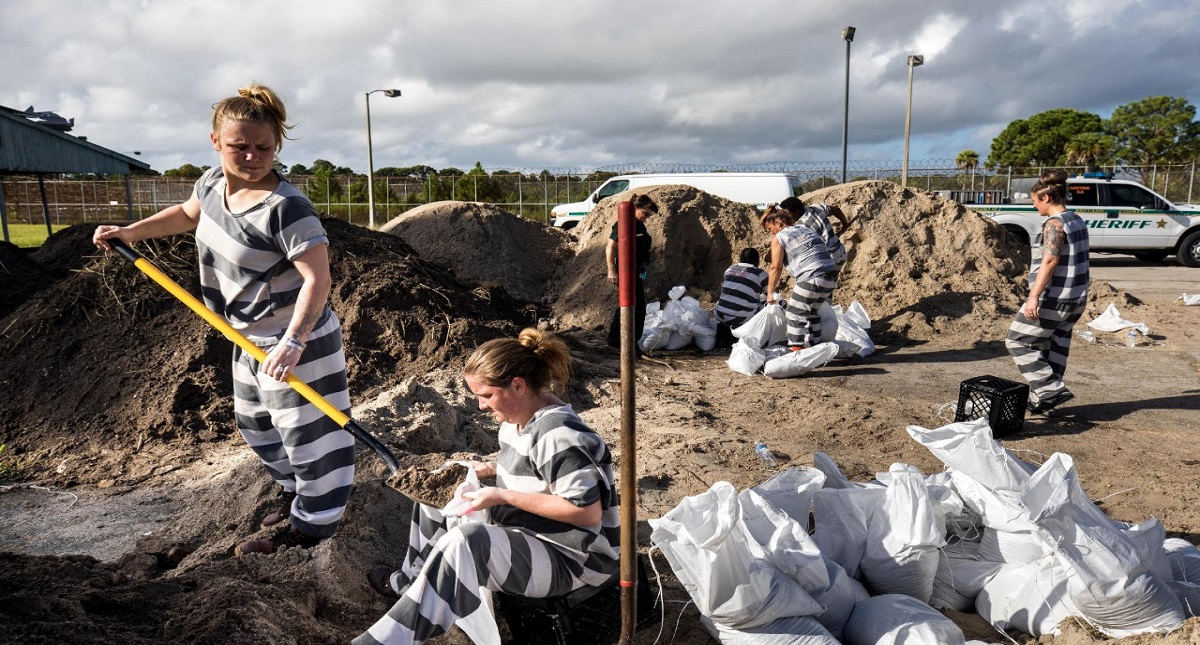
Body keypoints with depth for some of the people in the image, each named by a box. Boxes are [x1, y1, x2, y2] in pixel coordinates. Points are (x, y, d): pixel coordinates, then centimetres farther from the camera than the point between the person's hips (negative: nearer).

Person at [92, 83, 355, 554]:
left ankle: (309, 527, 19)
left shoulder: (285, 207, -28)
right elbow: (187, 214, 23)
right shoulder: (213, 183, -1)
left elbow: (317, 278, -33)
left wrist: (291, 343, -40)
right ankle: (296, 494, 47)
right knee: (254, 423, 25)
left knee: (306, 433, 1)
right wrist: (128, 232, 20)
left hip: (295, 344, -10)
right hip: (251, 339, 10)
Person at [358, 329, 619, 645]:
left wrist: (502, 496, -28)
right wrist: (490, 468, -1)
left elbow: (588, 512, -30)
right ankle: (410, 583, 28)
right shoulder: (521, 416, 1)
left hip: (569, 560, -10)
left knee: (465, 541, -35)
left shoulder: (558, 435, -27)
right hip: (525, 535, 10)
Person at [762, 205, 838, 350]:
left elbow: (776, 268, 1)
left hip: (813, 278, -8)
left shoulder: (779, 238, 1)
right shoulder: (806, 229, 25)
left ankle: (797, 350, 0)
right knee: (812, 311, 23)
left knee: (795, 313, 2)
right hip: (831, 275, 8)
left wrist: (770, 292, 11)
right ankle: (814, 346, 29)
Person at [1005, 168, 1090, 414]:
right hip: (1076, 297, 10)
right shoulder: (1078, 221, 12)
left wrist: (1034, 296, -29)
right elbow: (1075, 259, 18)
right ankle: (1044, 398, 22)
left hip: (1054, 298, -10)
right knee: (1055, 346, 15)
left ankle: (1051, 389, -5)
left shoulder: (1054, 224, -17)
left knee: (1018, 342, 0)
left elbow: (1050, 261, -25)